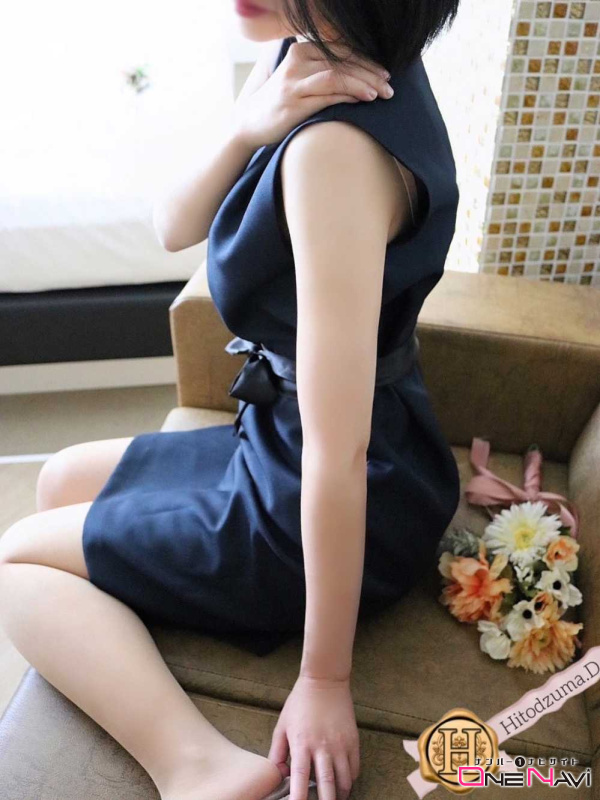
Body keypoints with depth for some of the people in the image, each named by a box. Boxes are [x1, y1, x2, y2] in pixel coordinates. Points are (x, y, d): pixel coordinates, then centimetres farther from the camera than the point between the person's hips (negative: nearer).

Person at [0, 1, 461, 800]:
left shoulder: (336, 148, -29)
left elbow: (339, 450, -29)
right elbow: (175, 228, 1)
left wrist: (325, 678, -20)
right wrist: (249, 128, -18)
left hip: (353, 507, -8)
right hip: (284, 440, 9)